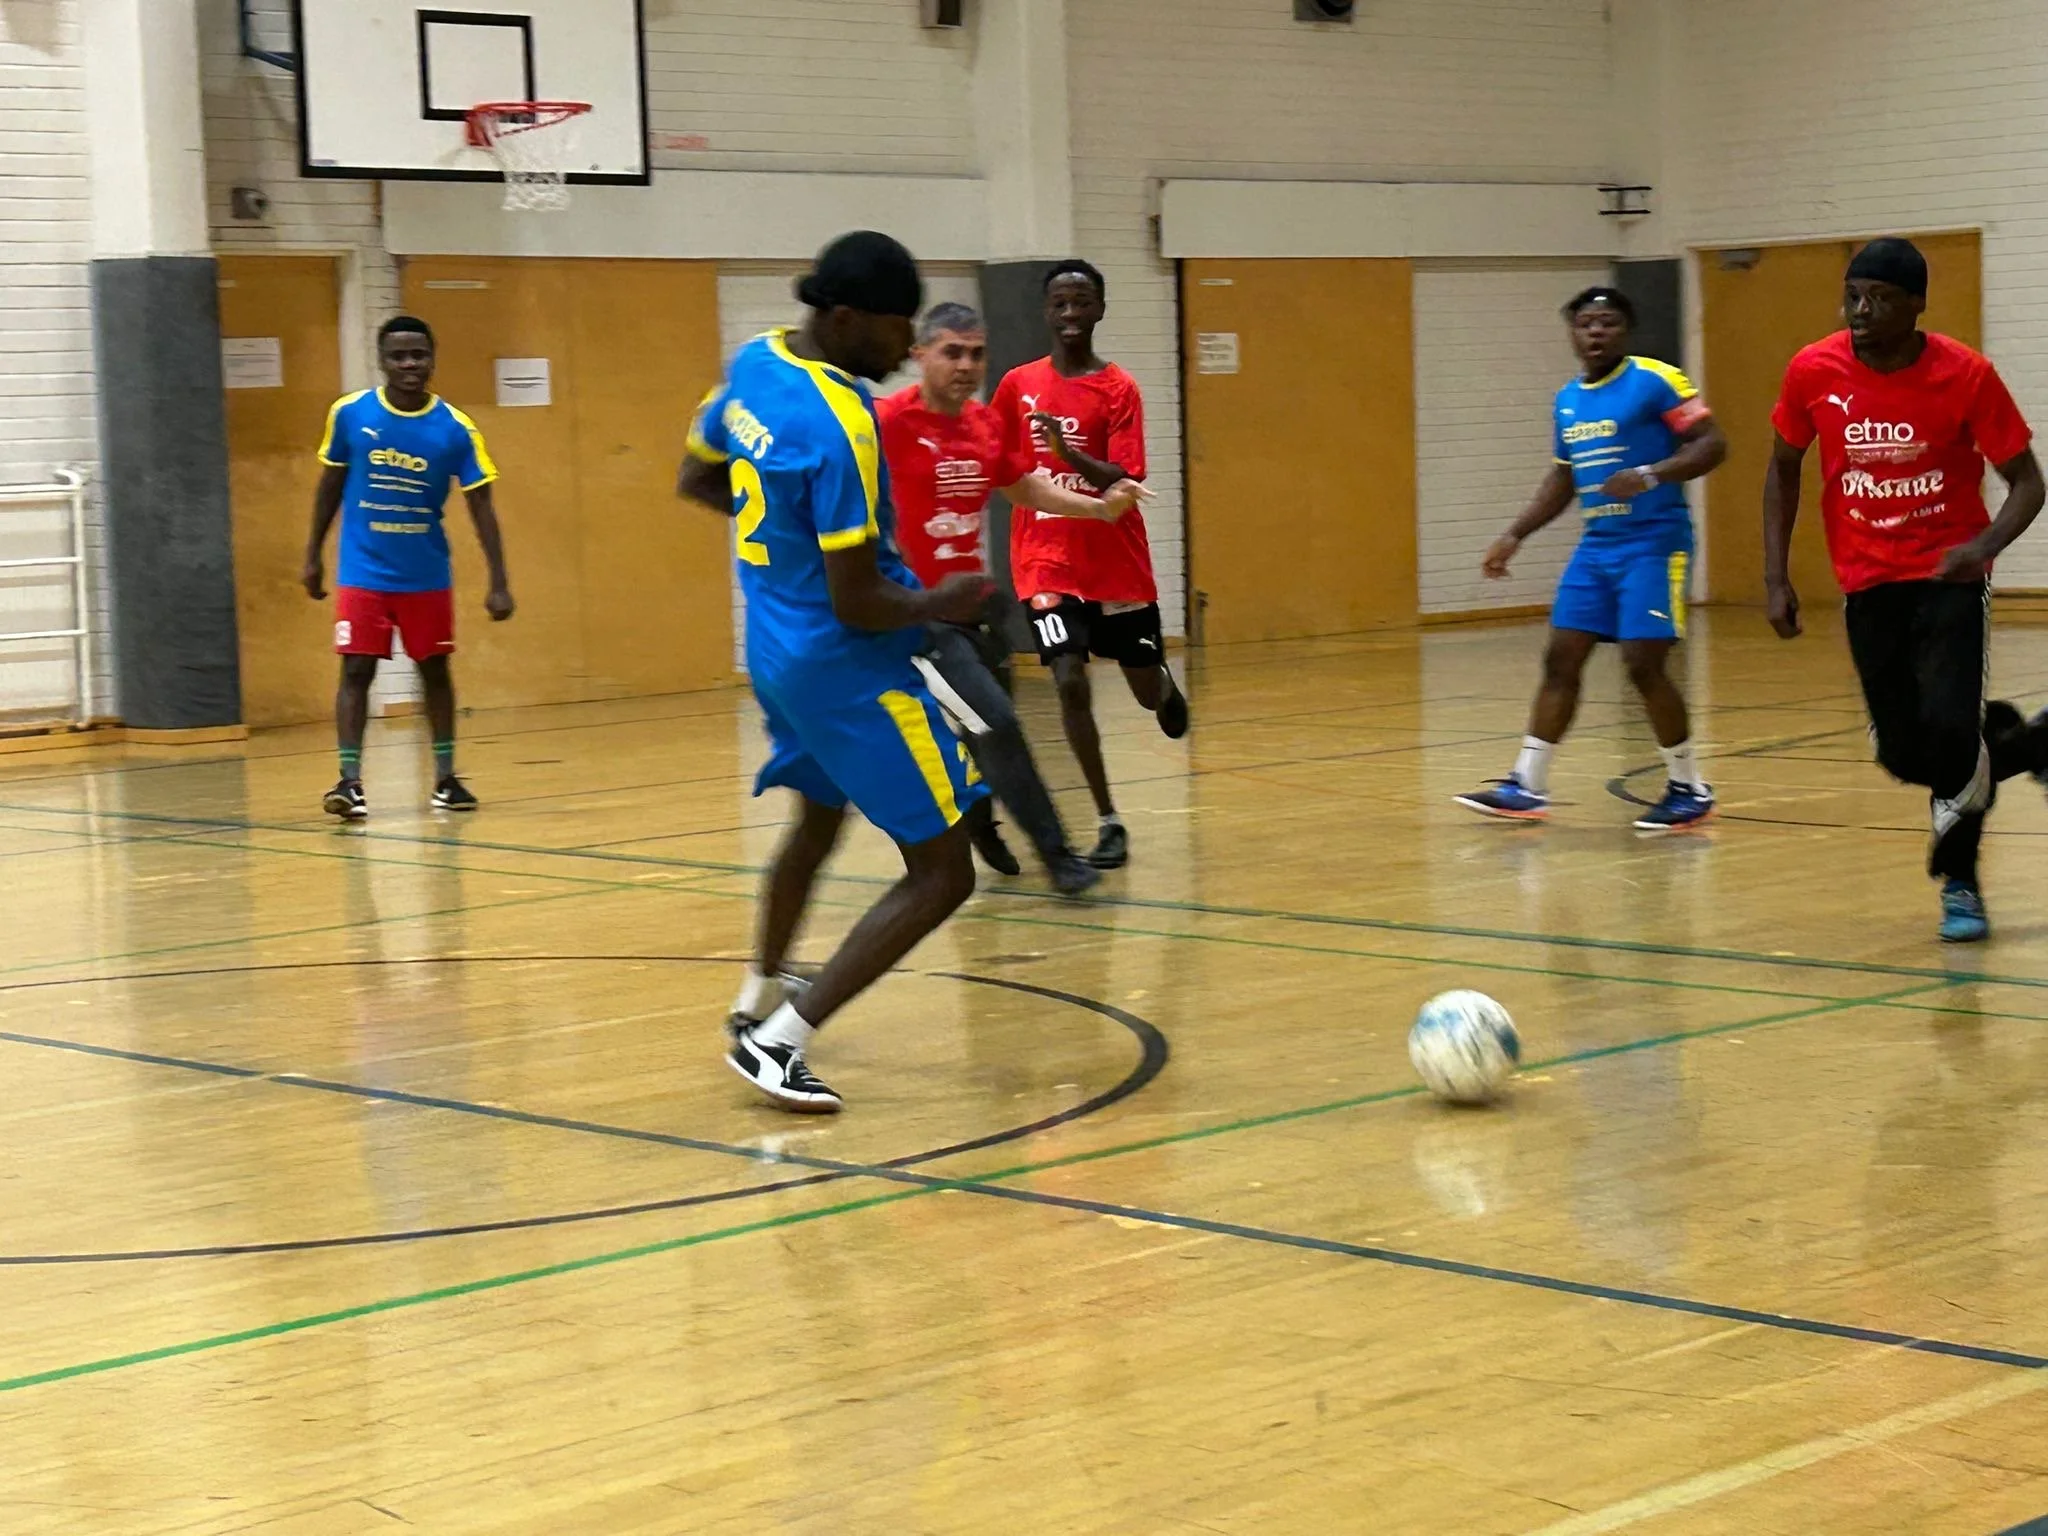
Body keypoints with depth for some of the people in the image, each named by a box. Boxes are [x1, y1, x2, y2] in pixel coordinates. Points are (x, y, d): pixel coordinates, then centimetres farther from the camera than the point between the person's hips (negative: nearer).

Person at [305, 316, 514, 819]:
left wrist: (498, 583, -13)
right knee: (356, 671, -7)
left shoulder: (455, 428, -8)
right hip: (362, 573, -1)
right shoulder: (349, 414, -6)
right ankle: (350, 781, -7)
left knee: (434, 670, 11)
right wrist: (313, 555, 8)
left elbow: (481, 504, -7)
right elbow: (331, 484, 8)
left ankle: (446, 778, 22)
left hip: (427, 575, 1)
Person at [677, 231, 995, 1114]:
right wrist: (938, 605, -5)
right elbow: (858, 604, -23)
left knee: (819, 817, 33)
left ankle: (762, 996, 49)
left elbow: (697, 479, 18)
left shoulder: (754, 362, 1)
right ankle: (777, 1042, -10)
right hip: (849, 669, -9)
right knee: (942, 872, -4)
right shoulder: (841, 427, -26)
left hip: (777, 650, 9)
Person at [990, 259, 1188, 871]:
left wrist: (1070, 452, -32)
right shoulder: (1018, 385, 2)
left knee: (1146, 689, 10)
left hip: (1117, 561, -1)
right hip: (1047, 561, 1)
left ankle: (1164, 685, 50)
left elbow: (1125, 484, -17)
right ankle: (1108, 823, -6)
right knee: (1070, 682, -16)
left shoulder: (1120, 389, -7)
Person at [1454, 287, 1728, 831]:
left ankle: (1690, 791, 4)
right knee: (1561, 659, 5)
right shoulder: (1568, 399, 14)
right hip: (1597, 545, 7)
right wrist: (1514, 535, 18)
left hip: (1654, 542, -7)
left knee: (1643, 663, -11)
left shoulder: (1655, 380, -9)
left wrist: (1650, 475, -27)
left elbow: (1712, 443, -13)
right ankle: (1527, 788, 10)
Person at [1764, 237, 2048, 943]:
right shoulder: (1813, 371, -7)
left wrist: (1985, 545, -27)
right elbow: (1783, 468, 9)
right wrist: (1776, 577, 2)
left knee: (1947, 725, -20)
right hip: (1869, 584, 3)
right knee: (1903, 753, 1)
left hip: (1949, 575, -3)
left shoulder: (1965, 374, -14)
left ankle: (1959, 882, 3)